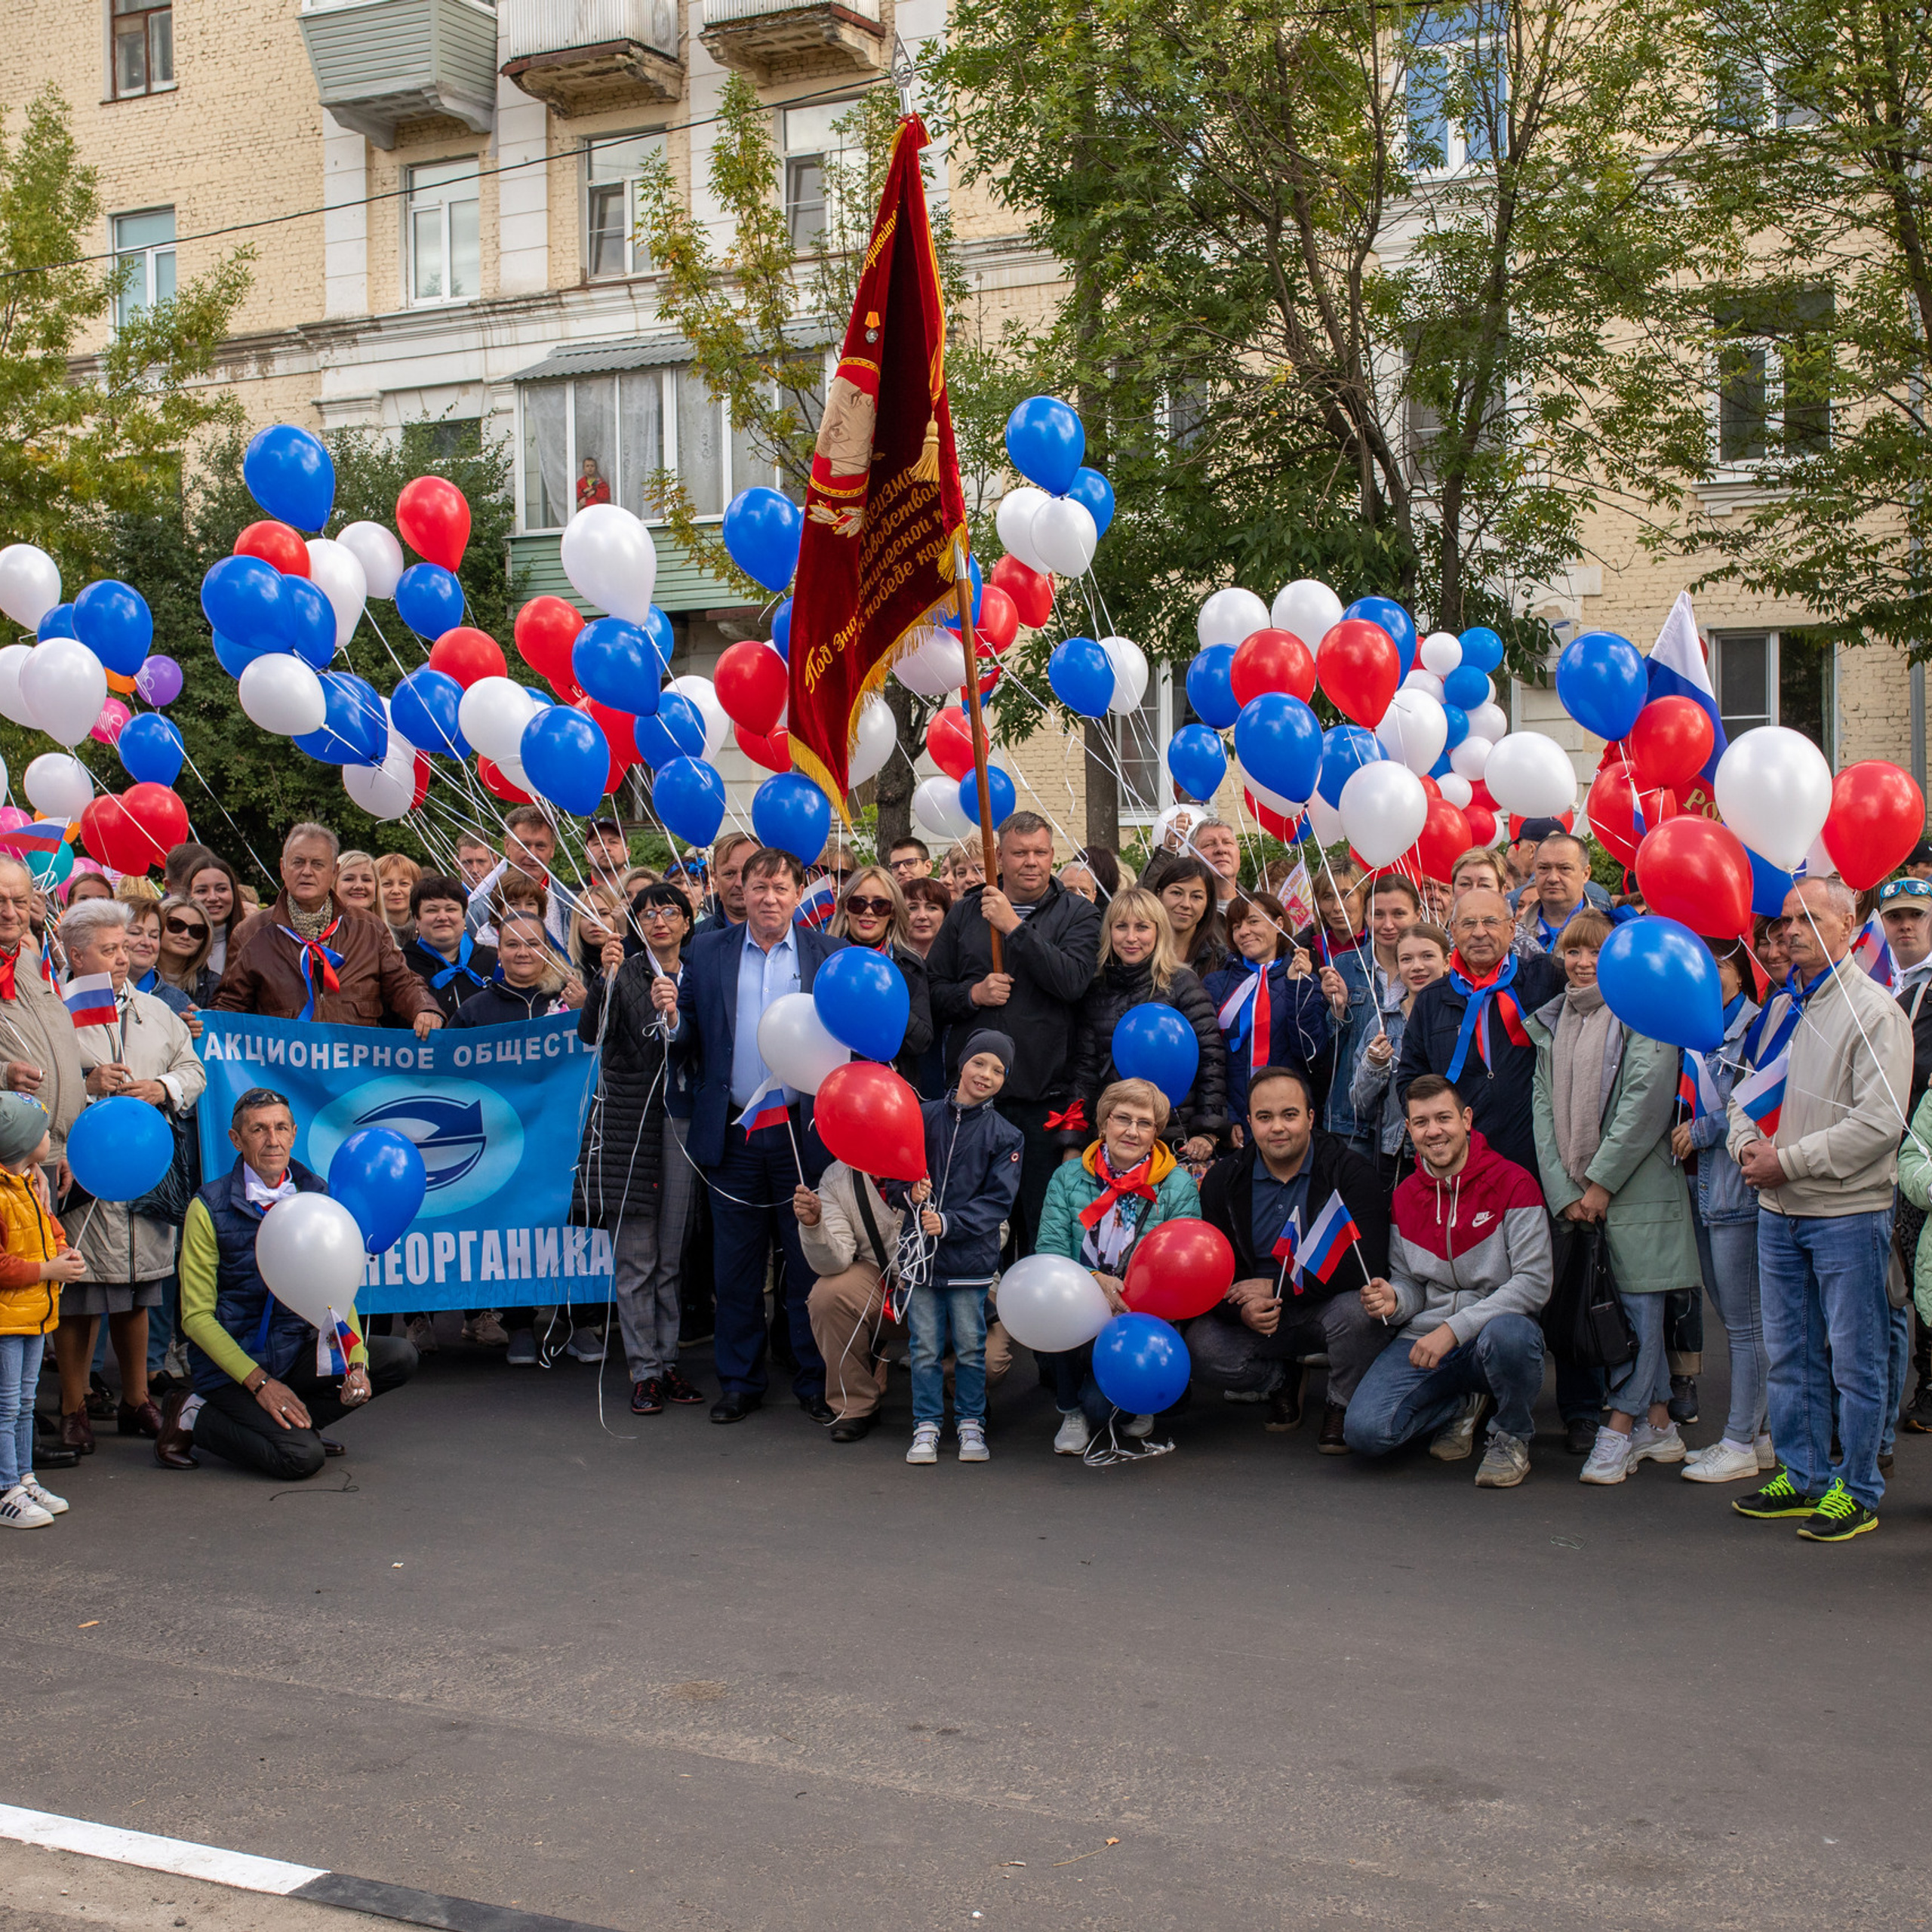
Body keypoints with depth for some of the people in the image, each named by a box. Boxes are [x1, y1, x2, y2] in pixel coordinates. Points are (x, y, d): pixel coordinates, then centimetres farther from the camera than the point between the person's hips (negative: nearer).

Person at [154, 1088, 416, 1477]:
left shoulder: (315, 1195, 3)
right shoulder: (209, 1208, -10)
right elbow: (197, 1317, -9)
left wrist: (356, 1361, -12)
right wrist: (260, 1382, -19)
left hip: (296, 1350, 5)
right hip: (230, 1363, -5)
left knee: (400, 1357, -14)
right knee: (301, 1457, -25)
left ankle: (294, 1422, 1)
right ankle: (193, 1418, 0)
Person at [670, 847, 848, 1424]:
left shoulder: (830, 955, 5)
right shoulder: (707, 953, 9)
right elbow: (687, 1042, 7)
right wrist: (671, 1014, -13)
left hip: (804, 1132, -1)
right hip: (733, 1133, 1)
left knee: (810, 1263, 5)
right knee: (735, 1267, 8)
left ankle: (816, 1382, 17)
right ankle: (739, 1382, 21)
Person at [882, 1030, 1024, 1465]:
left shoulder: (1005, 1136, 0)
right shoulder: (923, 1117, 3)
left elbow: (998, 1201, -6)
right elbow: (891, 1178, 8)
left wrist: (949, 1223, -17)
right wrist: (909, 1195, -14)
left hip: (971, 1258, -1)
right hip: (921, 1254, 1)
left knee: (970, 1347, 6)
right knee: (925, 1348, 6)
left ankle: (971, 1423, 21)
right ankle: (926, 1426, 16)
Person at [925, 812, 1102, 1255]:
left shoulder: (1077, 914, 4)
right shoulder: (966, 911, 11)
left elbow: (1073, 980, -14)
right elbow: (932, 990, 11)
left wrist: (1015, 927, -16)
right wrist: (973, 994, -8)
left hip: (1044, 1095, -2)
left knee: (1041, 1223, 2)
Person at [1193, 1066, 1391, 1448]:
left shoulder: (1348, 1170, -12)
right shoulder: (1224, 1180, -1)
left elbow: (1366, 1266, -21)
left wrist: (1278, 1288, -20)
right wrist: (1242, 1309, -24)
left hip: (1330, 1310, -3)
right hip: (1258, 1320, 3)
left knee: (1359, 1309, -36)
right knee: (1202, 1347, -24)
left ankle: (1341, 1405, -4)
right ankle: (1281, 1380, 11)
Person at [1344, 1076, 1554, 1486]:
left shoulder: (1513, 1183, -7)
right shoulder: (1404, 1196, 8)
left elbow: (1534, 1283, -14)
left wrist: (1453, 1329, -21)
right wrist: (1394, 1301, -13)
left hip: (1497, 1323, -4)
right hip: (1424, 1337, 4)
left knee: (1506, 1335, -42)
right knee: (1364, 1432, -20)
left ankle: (1512, 1438, -8)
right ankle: (1464, 1404, 12)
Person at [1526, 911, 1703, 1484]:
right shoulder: (1552, 1022, 13)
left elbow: (1646, 1102, -12)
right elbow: (1544, 1107, 8)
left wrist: (1601, 1182, -12)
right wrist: (1563, 1192, -2)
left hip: (1637, 1185, -5)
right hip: (1574, 1193, 5)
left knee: (1638, 1302, -4)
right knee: (1638, 1312, 10)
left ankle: (1619, 1429, 2)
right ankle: (1658, 1427, 17)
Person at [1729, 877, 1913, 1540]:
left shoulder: (1874, 1011, -11)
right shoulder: (1782, 1008, 13)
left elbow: (1879, 1123, -18)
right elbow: (1748, 1090, 18)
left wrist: (1788, 1162, -17)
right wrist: (1747, 1144, -4)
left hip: (1848, 1212, -7)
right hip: (1779, 1211, 7)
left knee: (1854, 1360, 2)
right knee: (1789, 1355, 13)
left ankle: (1856, 1492, 11)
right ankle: (1802, 1477, 24)